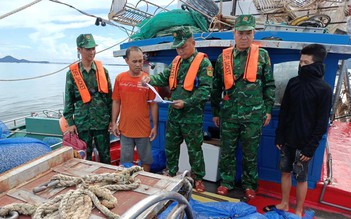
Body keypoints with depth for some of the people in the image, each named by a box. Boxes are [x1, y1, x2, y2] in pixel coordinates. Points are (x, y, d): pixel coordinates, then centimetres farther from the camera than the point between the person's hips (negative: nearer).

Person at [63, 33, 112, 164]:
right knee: (85, 157, 12)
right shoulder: (72, 73, -1)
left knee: (105, 156, 11)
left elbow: (110, 96, 3)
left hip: (102, 121, 1)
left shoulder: (102, 70, 1)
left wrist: (112, 119, 1)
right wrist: (70, 122, -2)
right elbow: (68, 100, 3)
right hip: (82, 123, 0)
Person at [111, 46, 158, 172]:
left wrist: (155, 126, -4)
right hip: (125, 128, 1)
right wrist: (114, 123, 2)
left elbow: (154, 104, -3)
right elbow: (116, 102, 5)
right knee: (126, 161, 15)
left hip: (144, 129, -1)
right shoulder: (120, 78, -1)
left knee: (146, 160, 14)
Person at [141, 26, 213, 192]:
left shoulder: (203, 63, -10)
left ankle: (198, 179, 27)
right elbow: (164, 78, 9)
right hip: (173, 113, 6)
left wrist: (186, 102, -25)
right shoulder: (176, 61, 10)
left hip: (192, 116, -6)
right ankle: (171, 174, 37)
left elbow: (205, 90, -18)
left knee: (194, 149, 8)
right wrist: (151, 79, -11)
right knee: (170, 146, 17)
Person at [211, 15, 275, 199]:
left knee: (251, 152, 12)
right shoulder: (223, 57, 3)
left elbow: (269, 84, 6)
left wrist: (268, 109, 2)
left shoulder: (262, 55, 2)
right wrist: (215, 112, 10)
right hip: (228, 114, 1)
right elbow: (216, 87, 9)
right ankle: (227, 182, 30)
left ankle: (249, 184, 31)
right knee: (227, 151, 12)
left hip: (253, 114, -1)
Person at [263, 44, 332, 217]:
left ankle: (298, 211, 25)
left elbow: (321, 122, -10)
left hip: (304, 143, -4)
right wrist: (279, 136, 5)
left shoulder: (324, 89, -10)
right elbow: (284, 111, 7)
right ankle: (284, 204, 31)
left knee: (301, 177, 7)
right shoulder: (293, 82, 3)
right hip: (287, 139, 5)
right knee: (285, 171, 14)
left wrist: (311, 147, -12)